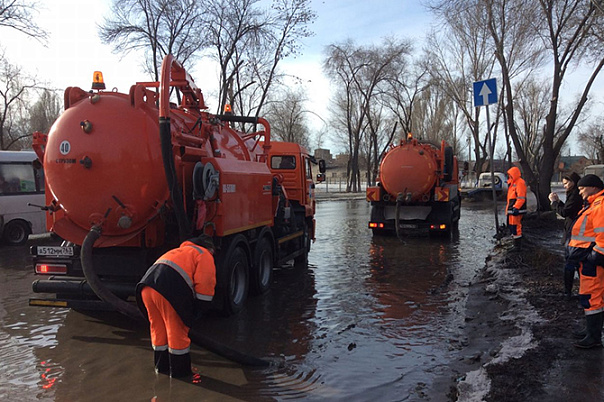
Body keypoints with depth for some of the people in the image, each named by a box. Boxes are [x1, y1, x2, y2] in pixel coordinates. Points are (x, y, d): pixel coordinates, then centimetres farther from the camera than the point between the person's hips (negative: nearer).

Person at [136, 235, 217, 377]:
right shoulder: (205, 256, 13)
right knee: (177, 332, 6)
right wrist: (195, 308, 10)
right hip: (169, 291, -8)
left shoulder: (179, 251, 37)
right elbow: (204, 284, 0)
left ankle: (161, 366, 35)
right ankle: (179, 370, 18)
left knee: (158, 328, 21)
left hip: (147, 285, 8)